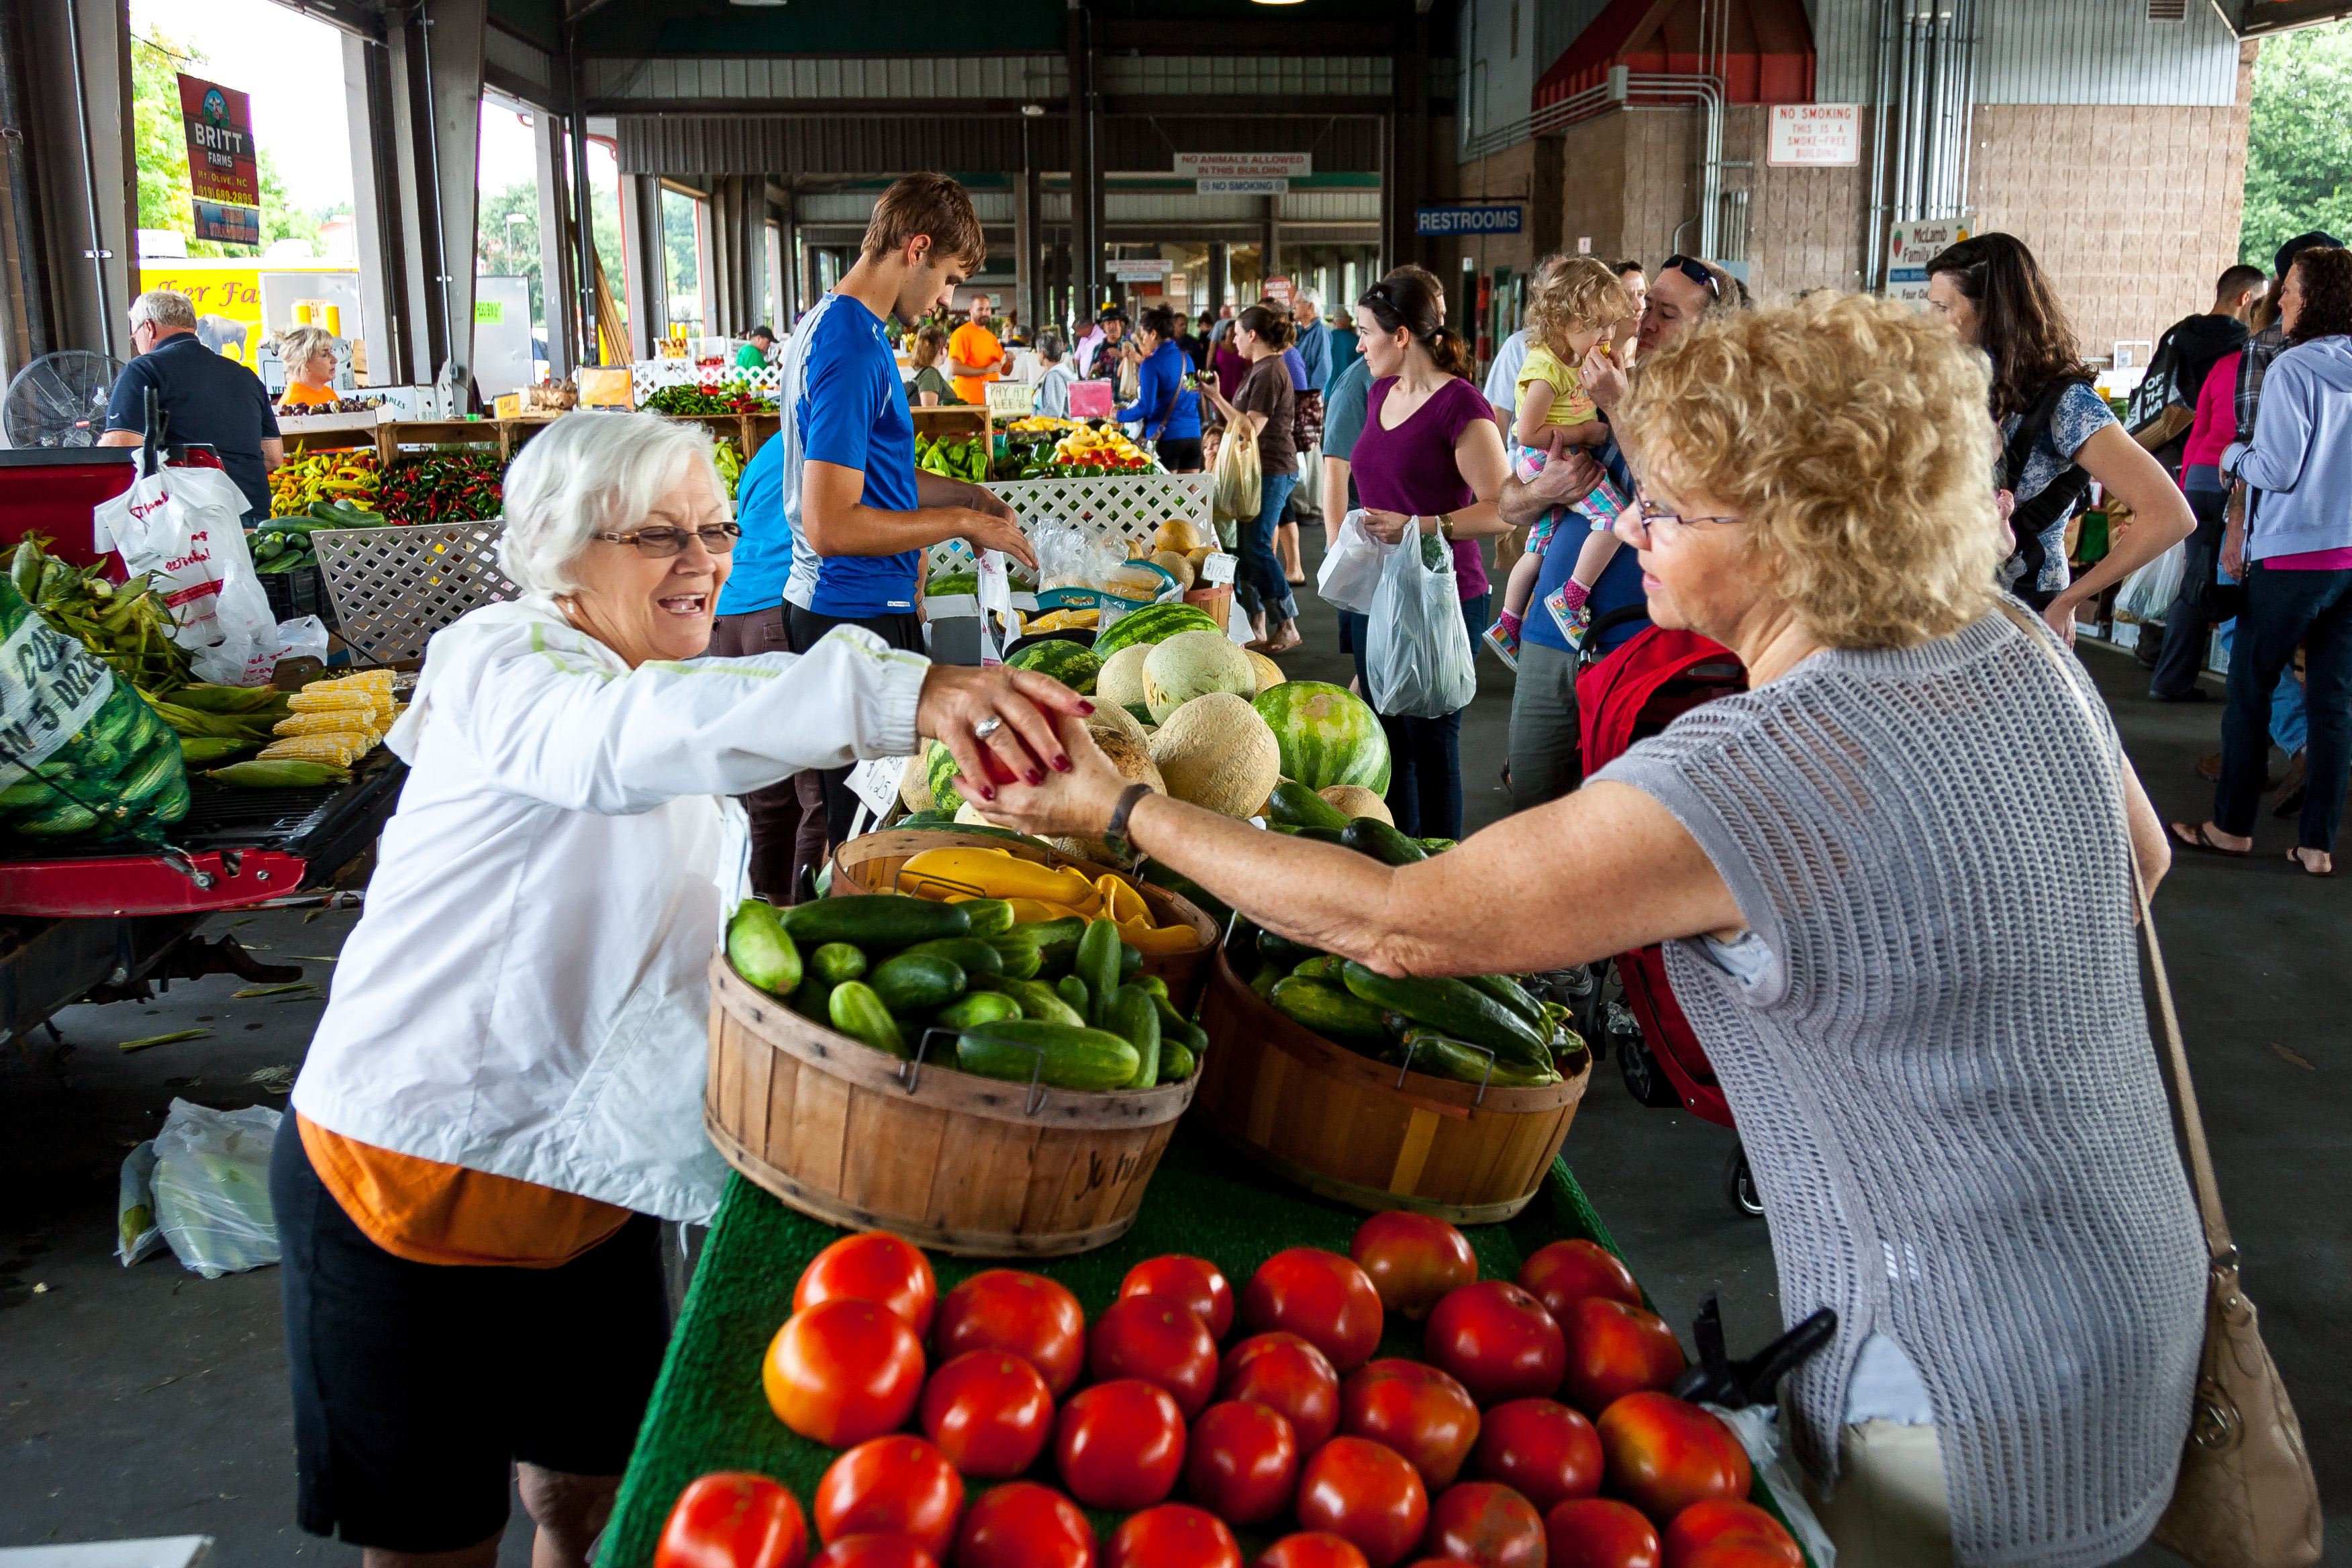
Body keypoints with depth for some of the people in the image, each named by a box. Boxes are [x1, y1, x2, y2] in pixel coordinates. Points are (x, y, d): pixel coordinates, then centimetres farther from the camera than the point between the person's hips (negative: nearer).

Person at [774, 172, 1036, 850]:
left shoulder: (830, 324, 13)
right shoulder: (854, 349, -20)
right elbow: (831, 526, -25)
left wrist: (961, 493, 14)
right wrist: (963, 522, -16)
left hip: (827, 605, 10)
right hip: (858, 615, -10)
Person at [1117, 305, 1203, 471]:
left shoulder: (1151, 364, -10)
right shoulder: (1186, 358, 10)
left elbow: (1145, 407, -13)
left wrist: (1118, 415, 2)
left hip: (1166, 437, -6)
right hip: (1193, 435, 6)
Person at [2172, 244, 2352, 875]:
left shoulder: (2293, 369, -13)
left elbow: (2277, 470, -15)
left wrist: (2234, 455, 5)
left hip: (2295, 557, -6)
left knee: (2250, 688, 7)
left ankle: (2232, 825, 15)